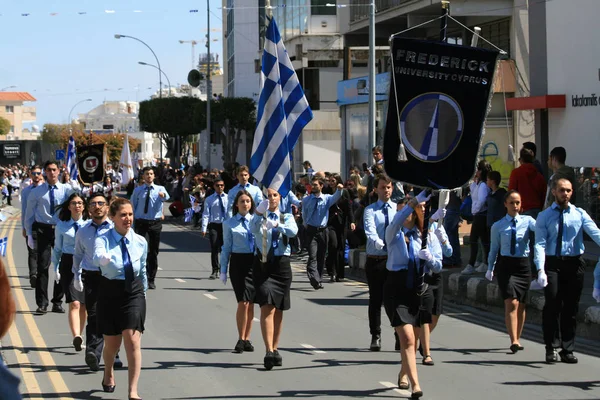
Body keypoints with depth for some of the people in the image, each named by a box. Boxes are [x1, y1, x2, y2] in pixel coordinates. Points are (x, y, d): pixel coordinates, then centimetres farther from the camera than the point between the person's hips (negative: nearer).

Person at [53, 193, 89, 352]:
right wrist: (56, 268, 5)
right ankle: (76, 337, -24)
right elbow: (57, 248, 12)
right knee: (74, 303, -14)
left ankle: (79, 336, 21)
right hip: (68, 264, -1)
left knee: (84, 305, 7)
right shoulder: (62, 225, 5)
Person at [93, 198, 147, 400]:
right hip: (109, 293, -1)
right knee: (112, 343, 13)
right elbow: (98, 257, -35)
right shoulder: (103, 240, -12)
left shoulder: (140, 242, -1)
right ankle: (108, 374, 46)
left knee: (133, 341, -13)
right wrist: (105, 257, -58)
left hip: (134, 293, 1)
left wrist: (143, 293, 17)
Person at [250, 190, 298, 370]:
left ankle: (275, 349, 21)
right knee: (267, 307, -15)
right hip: (262, 264, -3)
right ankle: (269, 351, -23)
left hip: (281, 264, 3)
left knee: (279, 310, 10)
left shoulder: (286, 217, 8)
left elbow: (293, 231, -15)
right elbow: (253, 229, -20)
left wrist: (277, 225, -34)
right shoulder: (259, 216, 3)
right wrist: (259, 212, -38)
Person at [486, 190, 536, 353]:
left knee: (521, 305, 10)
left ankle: (517, 338, 25)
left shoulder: (527, 221, 3)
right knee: (511, 303, -14)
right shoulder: (498, 226, 4)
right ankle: (514, 341, -18)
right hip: (505, 265, -2)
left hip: (523, 265, 2)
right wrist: (490, 269, 8)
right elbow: (494, 248, 10)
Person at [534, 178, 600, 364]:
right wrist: (540, 269, -18)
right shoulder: (544, 216, 5)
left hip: (574, 263, 1)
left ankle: (568, 350, 12)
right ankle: (552, 348, -2)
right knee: (552, 305, -11)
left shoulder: (580, 214, 7)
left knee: (571, 307, 5)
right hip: (552, 263, -1)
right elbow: (540, 244, -5)